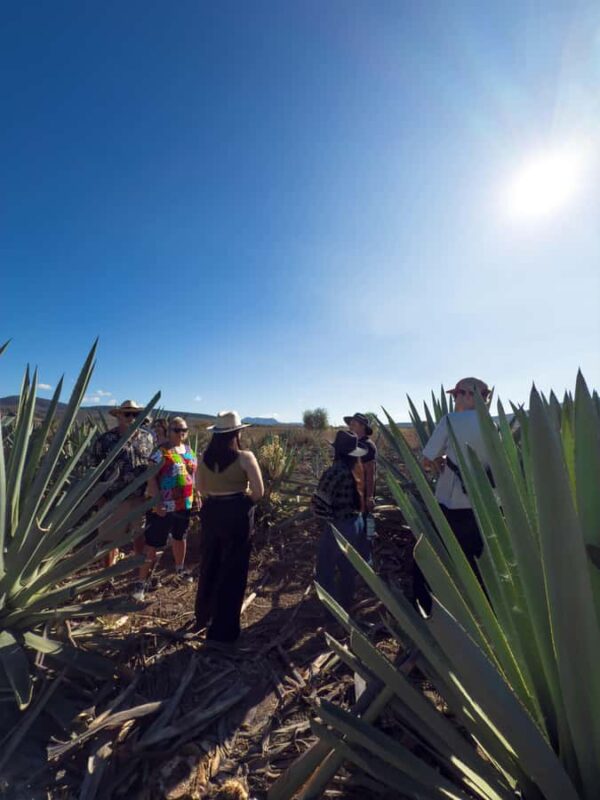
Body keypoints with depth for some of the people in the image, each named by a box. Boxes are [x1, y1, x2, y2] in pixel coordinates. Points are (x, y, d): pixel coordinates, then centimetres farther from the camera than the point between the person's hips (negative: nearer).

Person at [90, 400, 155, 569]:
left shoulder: (148, 438, 3)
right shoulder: (105, 440, -3)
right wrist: (100, 497, -5)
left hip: (141, 498, 2)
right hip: (113, 500, -2)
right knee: (110, 539, 11)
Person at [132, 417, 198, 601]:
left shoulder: (189, 450, 5)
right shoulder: (161, 452, -14)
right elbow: (151, 478, -16)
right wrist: (157, 502, -24)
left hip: (185, 504, 6)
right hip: (164, 506, -6)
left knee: (180, 537, 23)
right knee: (152, 544, 2)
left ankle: (180, 569, 42)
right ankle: (141, 582, 16)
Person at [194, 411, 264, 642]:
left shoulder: (204, 457, -1)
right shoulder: (244, 457, -15)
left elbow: (202, 489, 10)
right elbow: (258, 492, -14)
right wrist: (243, 502, 2)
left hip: (211, 512, 5)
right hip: (237, 514, -5)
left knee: (209, 565, 24)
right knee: (232, 571, 10)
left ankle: (203, 617, 44)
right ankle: (224, 629, 24)